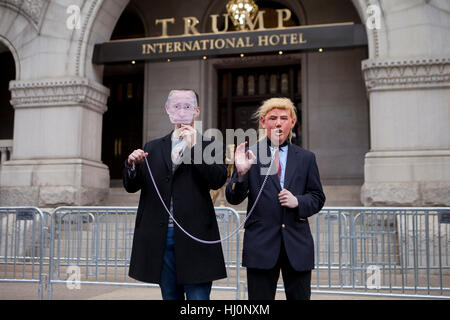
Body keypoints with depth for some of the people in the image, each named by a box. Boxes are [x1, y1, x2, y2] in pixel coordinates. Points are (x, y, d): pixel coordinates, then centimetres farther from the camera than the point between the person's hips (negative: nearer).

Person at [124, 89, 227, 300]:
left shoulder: (208, 146, 5)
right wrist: (132, 164, -9)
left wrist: (193, 147, -14)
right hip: (160, 238, 3)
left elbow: (218, 180, -10)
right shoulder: (153, 148, 14)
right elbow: (131, 186, 11)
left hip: (194, 237, -3)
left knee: (198, 296, -3)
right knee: (170, 296, 13)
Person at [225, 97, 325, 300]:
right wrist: (241, 173, -22)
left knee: (300, 297, 10)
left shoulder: (306, 158, 9)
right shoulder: (249, 154, 1)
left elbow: (318, 198, 12)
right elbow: (233, 199, -4)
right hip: (261, 244, -2)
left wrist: (298, 201, -9)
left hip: (297, 244, 2)